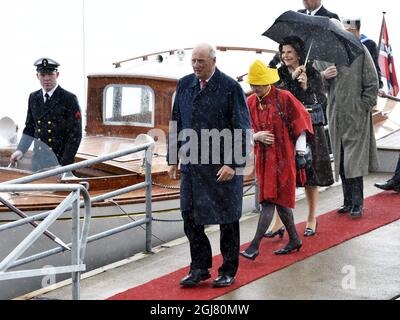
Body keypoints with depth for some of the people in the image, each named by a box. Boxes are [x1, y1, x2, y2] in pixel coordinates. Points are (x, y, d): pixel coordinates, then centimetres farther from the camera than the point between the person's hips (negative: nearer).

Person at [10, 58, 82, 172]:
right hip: (37, 161, 5)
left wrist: (64, 164, -13)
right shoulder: (33, 98, 11)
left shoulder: (69, 99, -6)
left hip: (59, 161, -5)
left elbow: (75, 134, -8)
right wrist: (20, 150, 0)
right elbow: (29, 129, 17)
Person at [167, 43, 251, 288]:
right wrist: (173, 159, 11)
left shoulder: (231, 87, -8)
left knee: (228, 219, 7)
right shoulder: (185, 85, 8)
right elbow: (176, 124, 14)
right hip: (192, 164, 5)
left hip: (224, 167, -4)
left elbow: (242, 129, -10)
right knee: (190, 216, 5)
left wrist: (233, 164, -16)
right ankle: (199, 268, 20)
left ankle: (228, 271, 20)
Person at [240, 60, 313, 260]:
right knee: (279, 199, 13)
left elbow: (301, 121, -4)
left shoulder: (284, 98, -10)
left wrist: (300, 151, -4)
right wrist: (256, 136, -13)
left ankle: (255, 245, -10)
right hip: (263, 157, 6)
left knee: (269, 200, -9)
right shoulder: (250, 102, 4)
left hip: (282, 157, -6)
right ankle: (294, 240, 25)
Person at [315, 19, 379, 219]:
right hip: (335, 116, 4)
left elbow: (372, 83, 0)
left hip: (356, 115, -4)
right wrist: (324, 77, -12)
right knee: (341, 161, 8)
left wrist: (364, 106, -5)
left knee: (354, 160, -7)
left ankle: (357, 204, -1)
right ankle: (348, 202, 16)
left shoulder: (359, 51, -3)